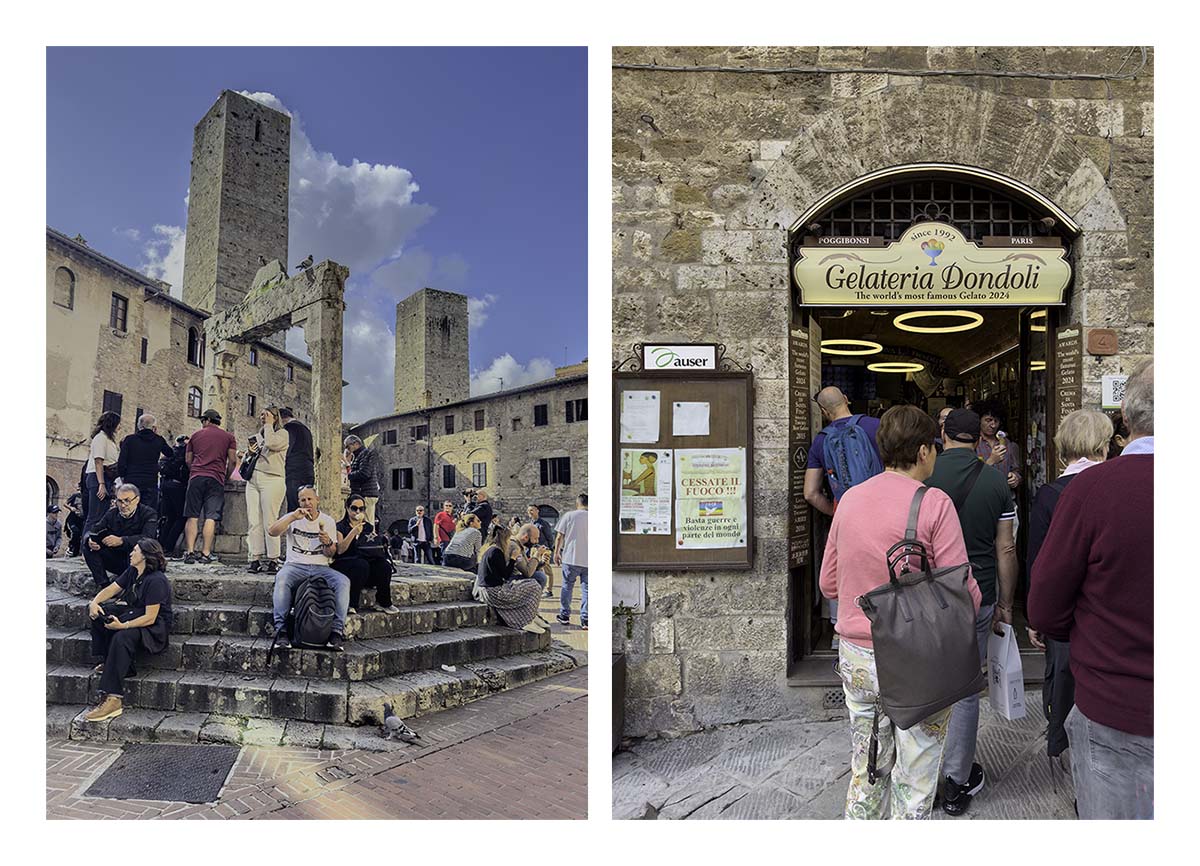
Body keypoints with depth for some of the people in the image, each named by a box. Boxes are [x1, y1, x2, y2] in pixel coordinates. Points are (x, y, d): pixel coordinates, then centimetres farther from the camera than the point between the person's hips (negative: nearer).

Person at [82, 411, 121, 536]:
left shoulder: (108, 438, 21)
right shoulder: (101, 437, -7)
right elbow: (98, 461, -15)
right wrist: (101, 484, -22)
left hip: (106, 480, 10)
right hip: (99, 479, -10)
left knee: (103, 516, 9)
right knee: (95, 517, -11)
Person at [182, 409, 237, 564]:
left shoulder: (196, 435, 14)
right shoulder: (228, 437, 9)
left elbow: (188, 459, 15)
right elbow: (233, 460, 1)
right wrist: (226, 476, 14)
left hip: (196, 477, 1)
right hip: (216, 479, -1)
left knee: (192, 517, 3)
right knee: (211, 518, -3)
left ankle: (189, 552, -4)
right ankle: (206, 553, -6)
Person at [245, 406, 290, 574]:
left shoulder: (282, 433, 4)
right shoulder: (258, 435, 23)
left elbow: (271, 444, -16)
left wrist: (269, 425, -3)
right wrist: (250, 452, 10)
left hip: (271, 480, -6)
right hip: (253, 480, 7)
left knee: (270, 522, -10)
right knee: (254, 523, 0)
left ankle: (273, 560, -6)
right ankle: (256, 559, 1)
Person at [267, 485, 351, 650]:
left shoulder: (328, 521, 12)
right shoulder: (292, 518, 11)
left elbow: (331, 554, 9)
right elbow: (272, 531, -9)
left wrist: (328, 544, -14)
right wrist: (293, 516, -17)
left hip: (321, 567, 1)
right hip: (295, 565, -1)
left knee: (343, 582, -28)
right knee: (282, 578, -36)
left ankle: (337, 630, -29)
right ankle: (281, 629, -34)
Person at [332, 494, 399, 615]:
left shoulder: (369, 528, 18)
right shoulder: (340, 527, 3)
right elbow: (339, 550, -12)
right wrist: (353, 532, -20)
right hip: (343, 564, -4)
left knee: (384, 563, -26)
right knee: (361, 564, -37)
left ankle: (384, 602, -13)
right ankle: (351, 605, -31)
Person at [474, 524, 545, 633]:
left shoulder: (489, 549, 13)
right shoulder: (496, 552, -18)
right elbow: (506, 575, -15)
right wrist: (513, 558, -8)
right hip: (493, 593, -10)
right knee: (534, 588, -5)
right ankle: (527, 622, 1)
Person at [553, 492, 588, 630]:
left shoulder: (569, 516, -3)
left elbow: (559, 537, -2)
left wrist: (556, 553, 10)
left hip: (570, 558, -1)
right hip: (589, 560, 1)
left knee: (567, 587, 14)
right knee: (586, 589, 4)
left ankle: (564, 616, 21)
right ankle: (585, 620, 1)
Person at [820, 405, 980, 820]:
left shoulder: (850, 498, 2)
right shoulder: (935, 503, -13)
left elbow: (828, 583, 9)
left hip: (857, 656, 5)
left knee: (866, 772, 19)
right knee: (913, 783, 11)